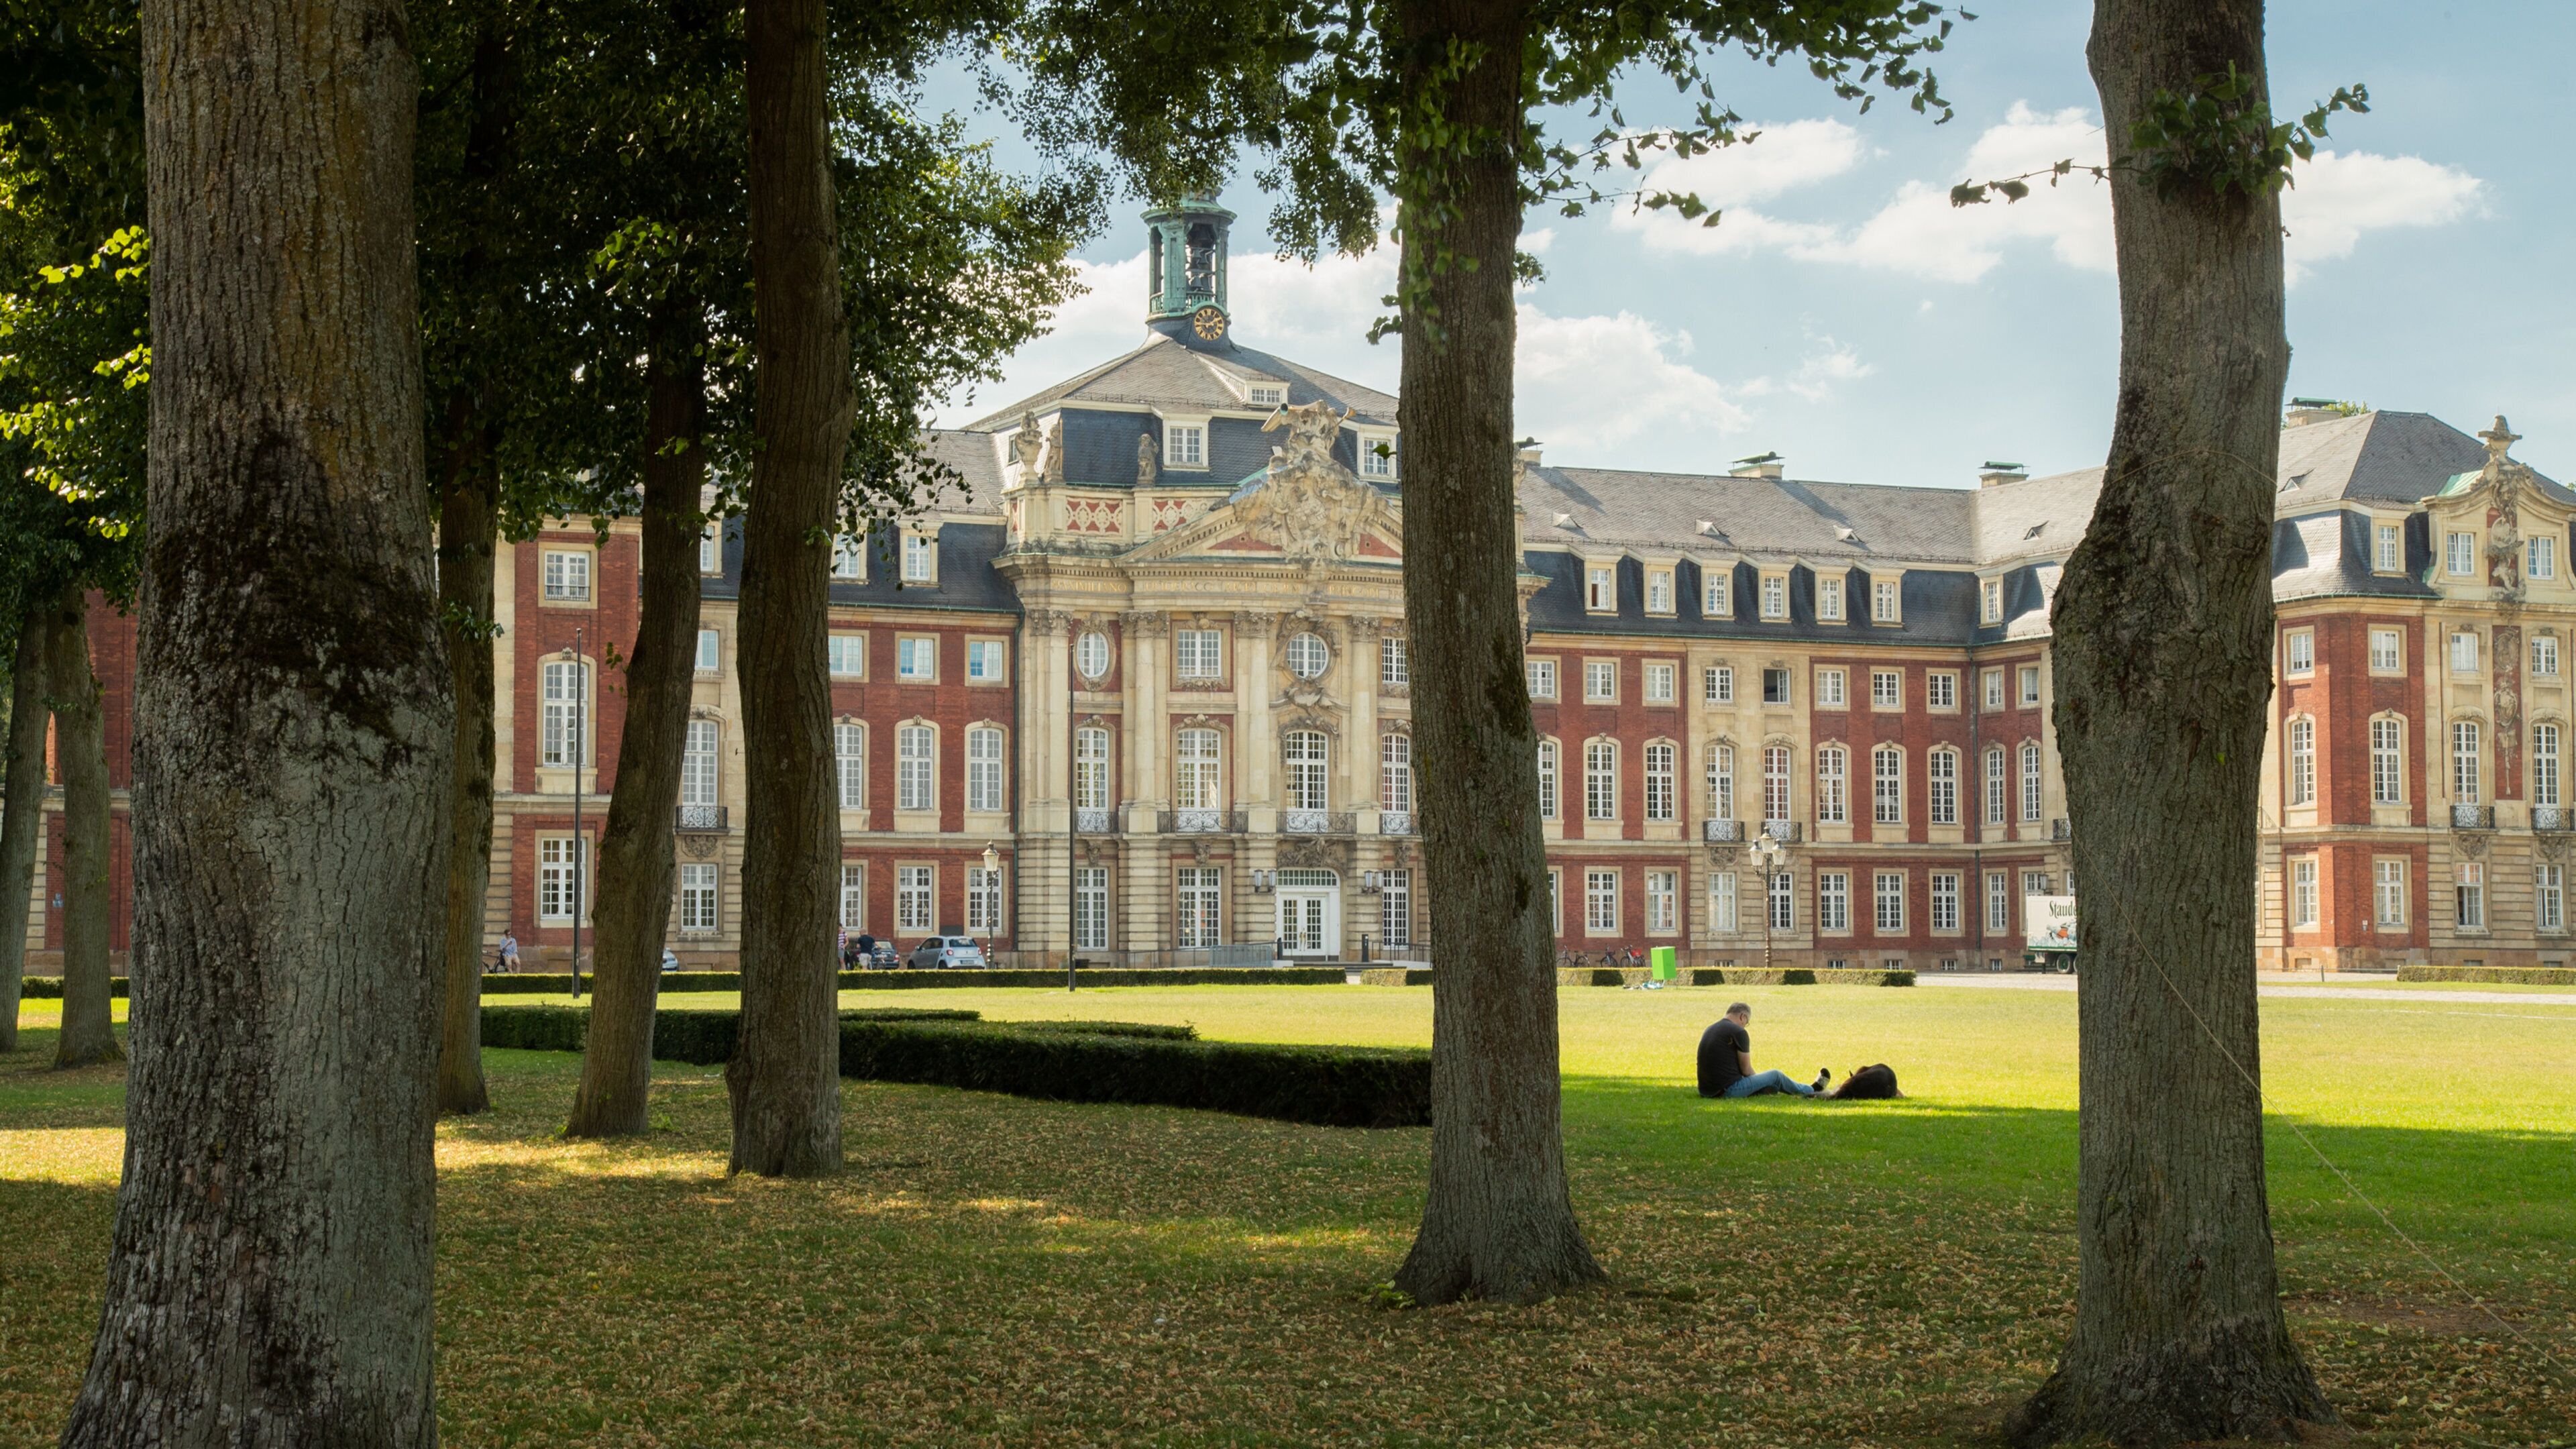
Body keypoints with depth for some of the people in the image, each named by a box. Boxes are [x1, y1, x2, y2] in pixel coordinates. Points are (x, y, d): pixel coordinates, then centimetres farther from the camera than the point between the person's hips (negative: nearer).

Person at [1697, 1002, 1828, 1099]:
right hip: (1729, 1090, -8)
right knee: (1776, 1076, 14)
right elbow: (1746, 1070, -6)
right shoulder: (1738, 1032, -12)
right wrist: (1757, 1079, 17)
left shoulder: (1709, 1031, 14)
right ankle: (1812, 1091, 37)